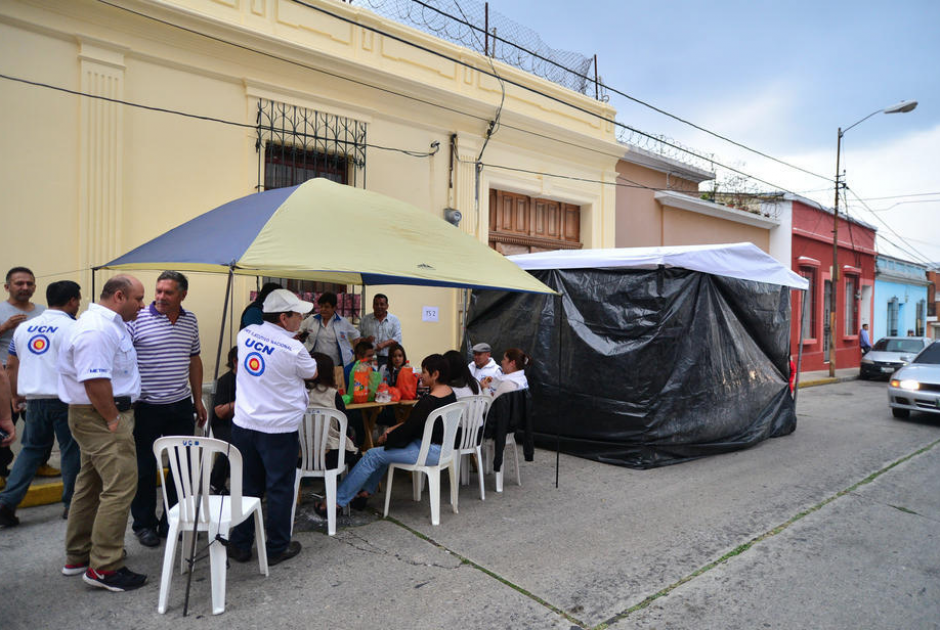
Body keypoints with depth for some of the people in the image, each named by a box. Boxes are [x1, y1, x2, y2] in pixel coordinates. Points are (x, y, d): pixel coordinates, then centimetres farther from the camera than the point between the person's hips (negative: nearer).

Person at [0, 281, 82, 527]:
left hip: (34, 399, 6)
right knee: (71, 451, 6)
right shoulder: (72, 328, -11)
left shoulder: (24, 327, 10)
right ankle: (71, 504, 14)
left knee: (31, 449, 19)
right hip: (64, 399, -6)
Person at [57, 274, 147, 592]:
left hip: (103, 415, 11)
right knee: (120, 488, -9)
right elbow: (95, 381, -26)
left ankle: (78, 556, 31)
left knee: (91, 486, 18)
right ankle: (103, 567, 0)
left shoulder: (110, 323, 13)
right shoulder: (97, 330, -21)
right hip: (101, 417, -11)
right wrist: (113, 420, -20)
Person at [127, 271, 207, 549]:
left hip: (181, 405, 4)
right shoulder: (137, 319, -9)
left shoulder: (190, 321, 6)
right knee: (145, 469, 8)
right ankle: (144, 524, 26)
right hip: (146, 408, -4)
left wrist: (198, 400, 14)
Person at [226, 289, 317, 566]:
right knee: (280, 489, 9)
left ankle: (241, 545, 27)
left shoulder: (246, 333, 0)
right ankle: (277, 547, 21)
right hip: (279, 429, -6)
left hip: (244, 424, 6)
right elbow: (312, 373, 2)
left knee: (247, 486, 17)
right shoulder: (293, 349, -18)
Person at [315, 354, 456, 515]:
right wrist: (393, 429, 6)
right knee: (384, 450, 21)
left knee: (372, 455, -3)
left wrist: (386, 437, 0)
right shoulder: (449, 392, 6)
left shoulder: (429, 401, -25)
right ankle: (366, 491, 27)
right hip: (442, 446, 10)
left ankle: (336, 502, 5)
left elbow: (408, 429, -18)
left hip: (431, 452, -10)